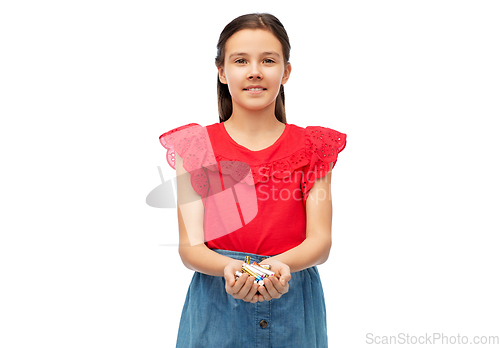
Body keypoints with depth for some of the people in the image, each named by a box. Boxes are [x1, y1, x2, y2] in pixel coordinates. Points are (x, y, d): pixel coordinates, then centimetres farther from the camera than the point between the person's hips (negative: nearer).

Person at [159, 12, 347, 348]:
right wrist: (229, 267, -27)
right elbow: (190, 245, -7)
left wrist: (282, 265, -27)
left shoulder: (312, 147, 1)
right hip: (216, 306, 0)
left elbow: (320, 240, -7)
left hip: (294, 308, 1)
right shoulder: (197, 146, -2)